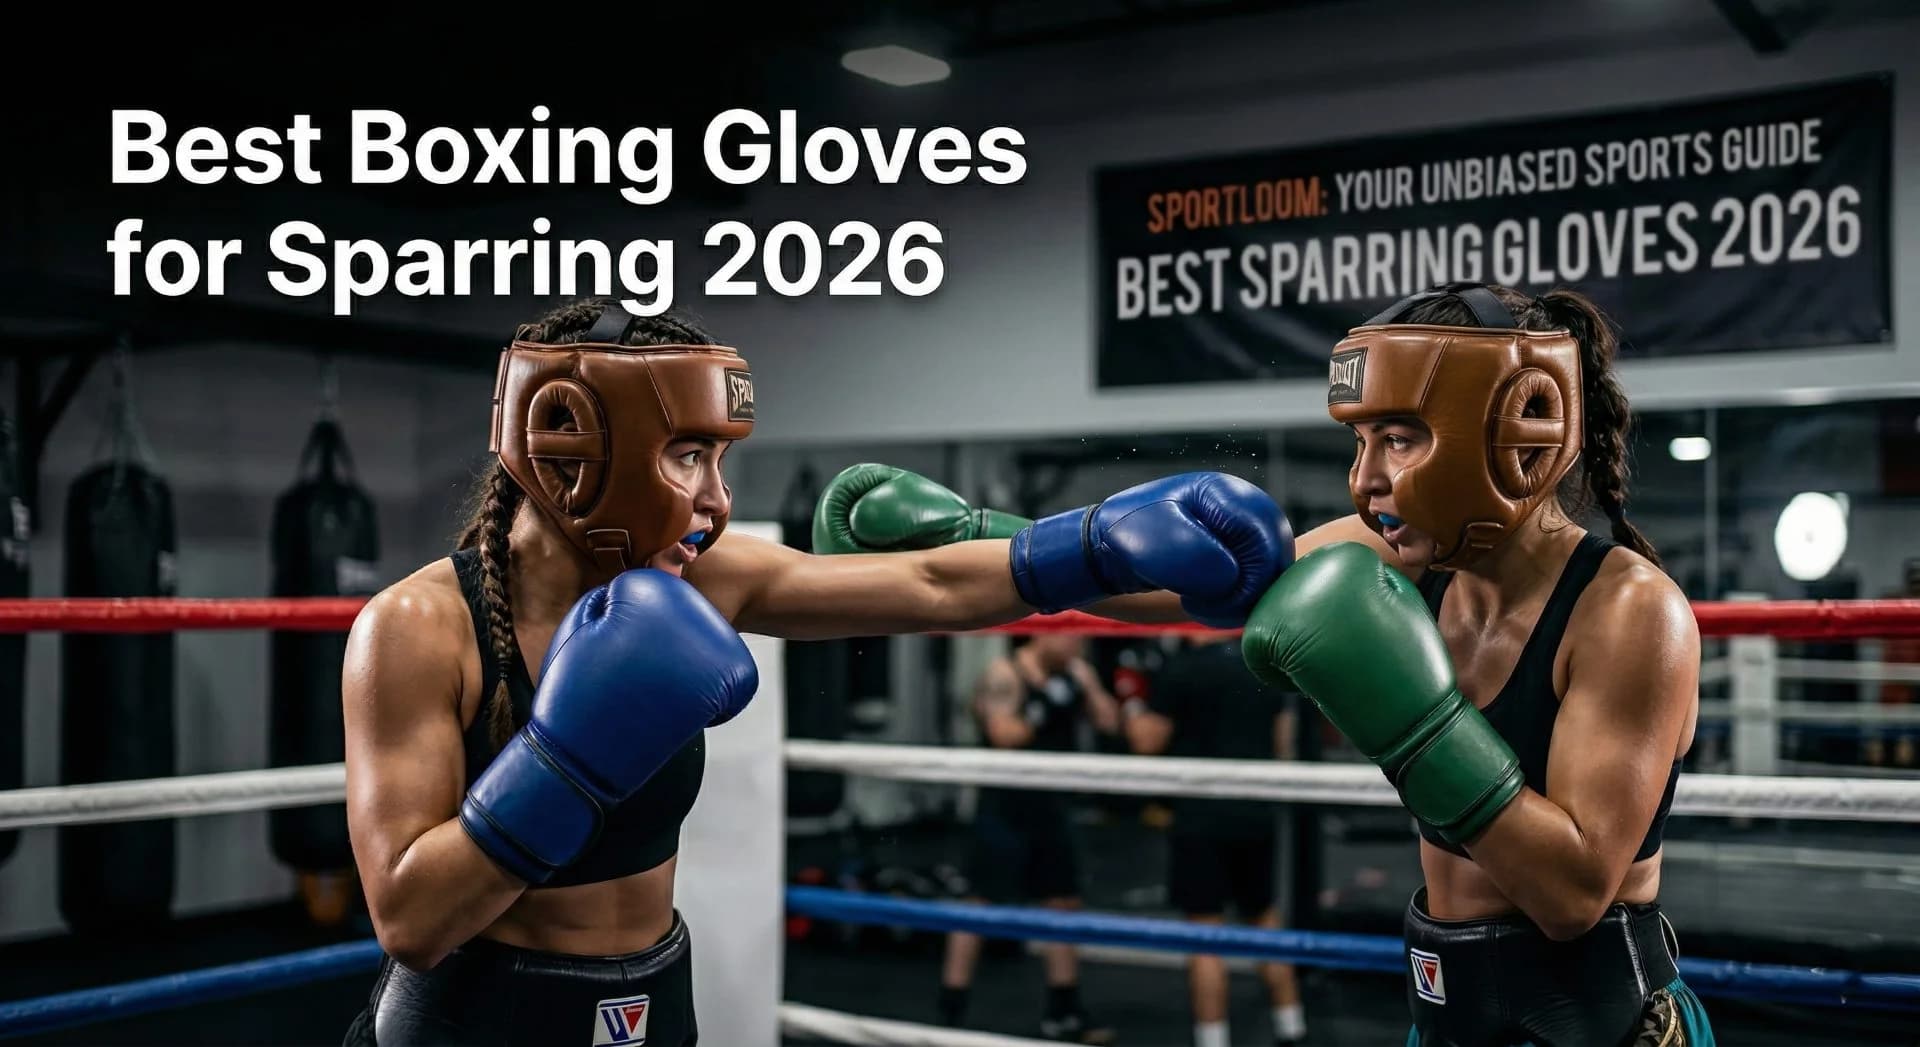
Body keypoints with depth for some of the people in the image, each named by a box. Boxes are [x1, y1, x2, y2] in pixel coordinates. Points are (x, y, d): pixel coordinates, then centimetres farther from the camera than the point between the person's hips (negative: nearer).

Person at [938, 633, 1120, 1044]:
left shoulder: (1075, 672, 7)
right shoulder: (1004, 675, -12)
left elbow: (1109, 722, 2)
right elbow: (1005, 735, -21)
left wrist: (1087, 684, -8)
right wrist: (1045, 707, -21)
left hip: (1050, 808, 7)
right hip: (1005, 809, -7)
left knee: (1065, 903, 10)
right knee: (980, 906, -5)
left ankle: (1063, 1012, 22)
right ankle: (950, 1012, 1)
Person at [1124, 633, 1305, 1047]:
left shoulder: (1181, 669, -10)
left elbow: (1147, 742, -7)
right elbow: (1283, 743, 12)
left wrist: (1132, 705, 10)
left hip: (1202, 815, -5)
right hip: (1256, 814, 5)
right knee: (1265, 919, 19)